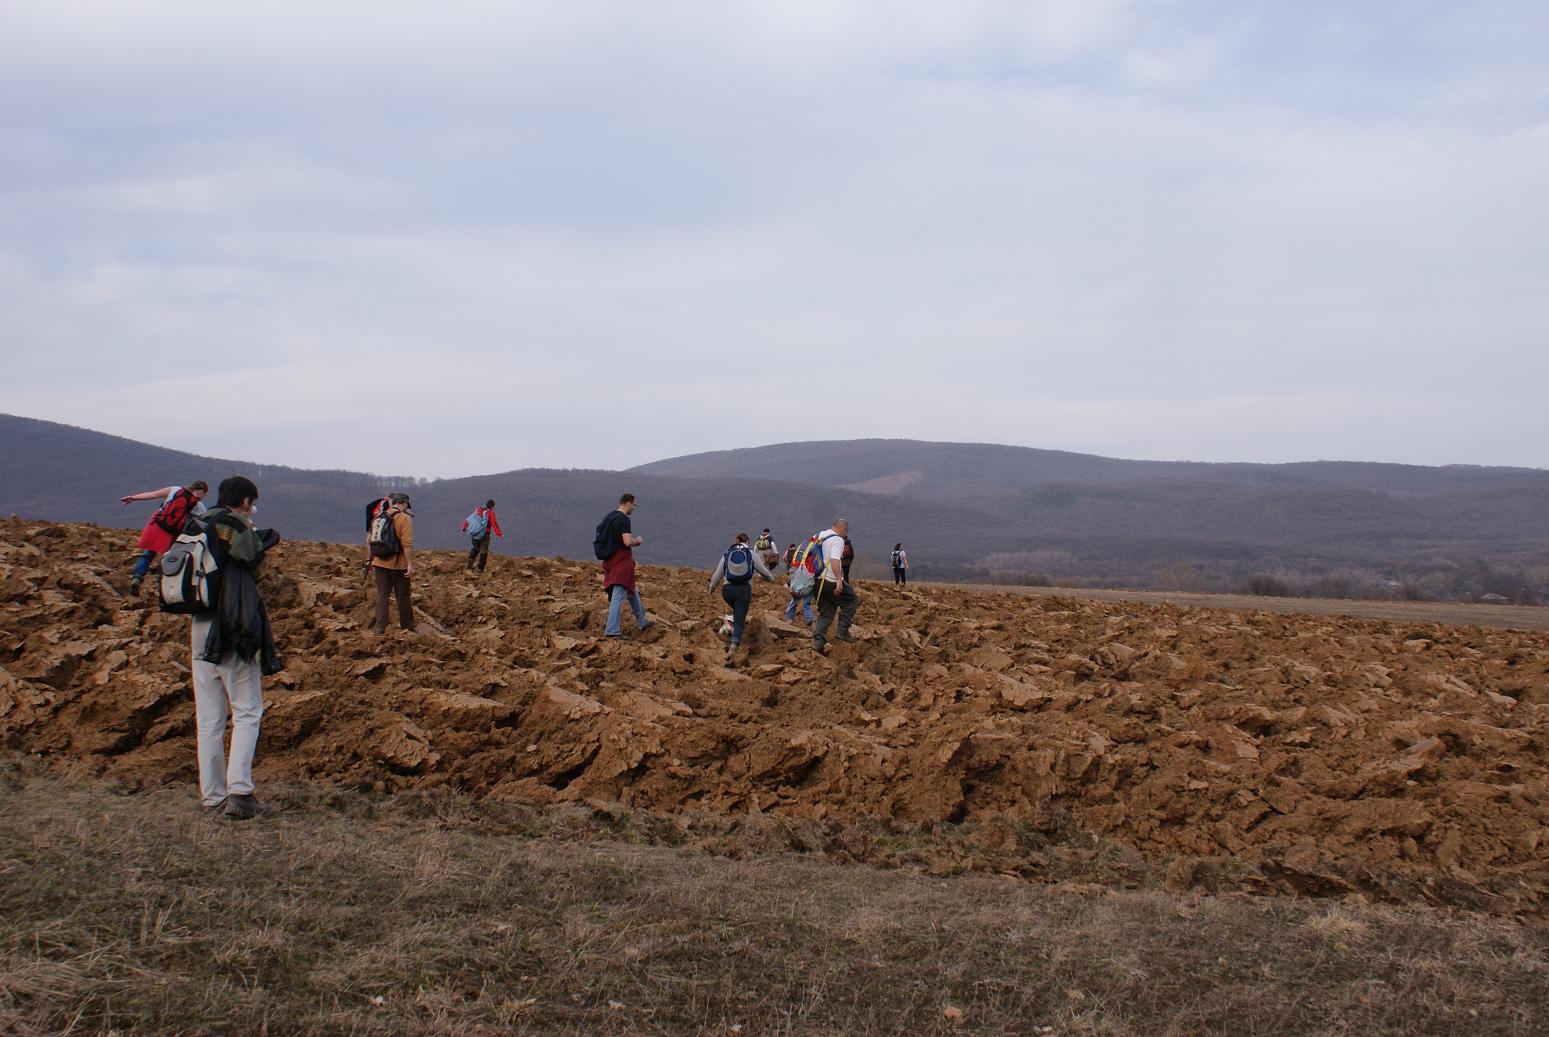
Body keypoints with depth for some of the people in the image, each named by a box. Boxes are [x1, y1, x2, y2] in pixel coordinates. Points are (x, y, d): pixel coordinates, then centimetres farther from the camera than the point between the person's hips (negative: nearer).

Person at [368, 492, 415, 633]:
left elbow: (369, 541, 11)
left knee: (382, 595, 8)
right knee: (403, 598, 7)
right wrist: (410, 564, -18)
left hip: (380, 563, 5)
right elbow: (407, 544, -19)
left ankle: (379, 627, 2)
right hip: (399, 564, -4)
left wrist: (369, 560, 18)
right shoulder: (405, 518, -10)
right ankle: (408, 627, 17)